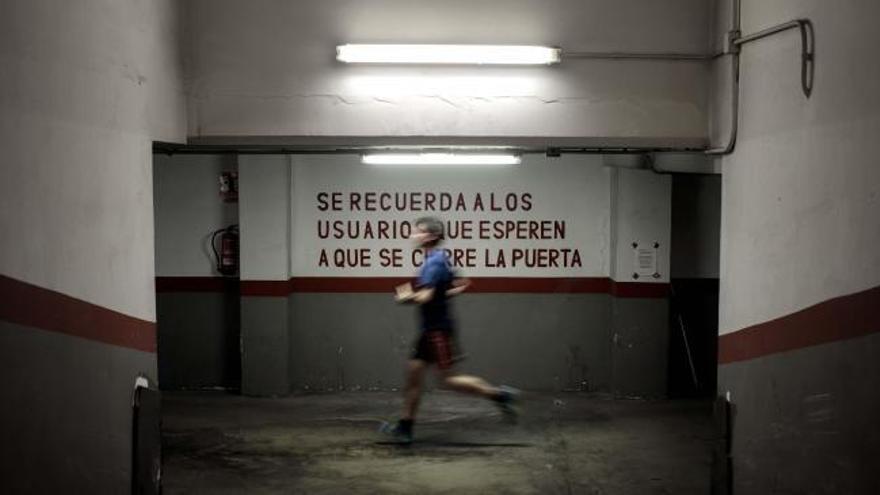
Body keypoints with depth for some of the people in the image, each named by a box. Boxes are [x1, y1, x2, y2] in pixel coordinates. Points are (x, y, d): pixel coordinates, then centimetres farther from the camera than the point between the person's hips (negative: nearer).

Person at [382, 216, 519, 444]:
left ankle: (499, 395, 2)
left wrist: (406, 297, -10)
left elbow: (424, 297, -27)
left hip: (438, 330, -10)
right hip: (430, 329, 10)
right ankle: (405, 427, 12)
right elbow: (460, 286, 23)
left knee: (448, 379, -6)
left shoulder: (433, 263, -17)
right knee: (413, 374, 8)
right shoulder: (440, 259, 14)